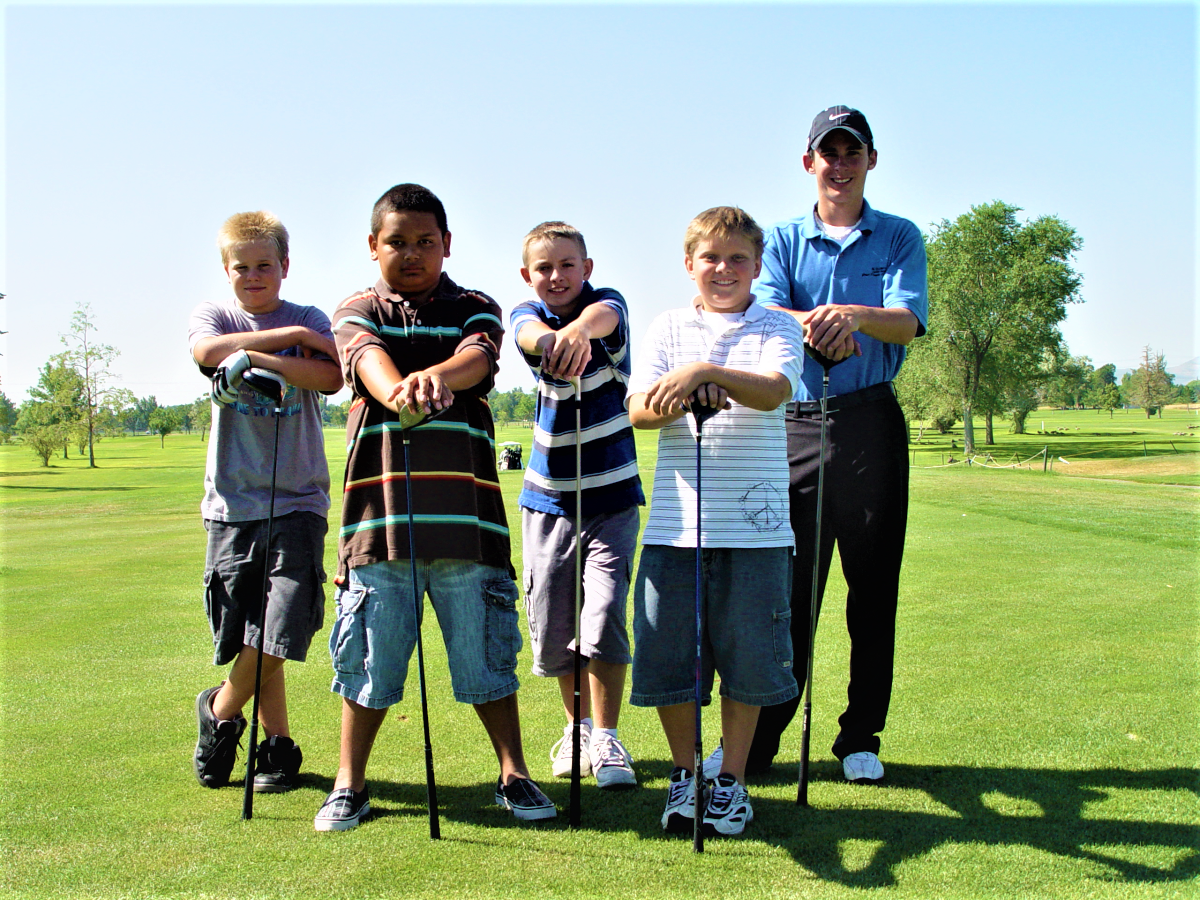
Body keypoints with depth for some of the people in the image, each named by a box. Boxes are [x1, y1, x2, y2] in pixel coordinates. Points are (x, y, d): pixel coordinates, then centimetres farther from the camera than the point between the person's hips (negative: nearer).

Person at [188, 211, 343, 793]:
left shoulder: (310, 320, 9)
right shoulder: (212, 315, 11)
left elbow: (330, 378, -11)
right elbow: (208, 351, -14)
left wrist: (257, 357, -17)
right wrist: (290, 337, -11)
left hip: (297, 499, -1)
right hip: (232, 499, 1)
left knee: (279, 632, -8)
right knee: (246, 634, 4)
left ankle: (221, 709, 18)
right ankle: (277, 740, 22)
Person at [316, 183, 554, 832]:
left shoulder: (475, 310, 13)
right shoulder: (357, 312, 12)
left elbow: (478, 356, -11)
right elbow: (369, 359, -12)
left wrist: (436, 375, -35)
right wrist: (399, 391, -36)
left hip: (463, 506, 0)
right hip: (380, 505, 0)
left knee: (486, 646, 5)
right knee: (369, 650, 6)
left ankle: (513, 775, 20)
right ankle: (349, 786, 21)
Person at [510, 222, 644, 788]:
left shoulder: (608, 305, -6)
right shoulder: (526, 316, -1)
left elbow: (601, 314, -32)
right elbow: (531, 333, -27)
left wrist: (580, 329, -57)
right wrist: (551, 339, -52)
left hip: (611, 494, -2)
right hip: (547, 495, 3)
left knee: (604, 618, -13)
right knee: (551, 626, 7)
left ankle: (606, 738, 3)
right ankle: (579, 726, 29)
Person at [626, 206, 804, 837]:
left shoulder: (777, 328, 6)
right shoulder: (669, 328, 11)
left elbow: (773, 391, -15)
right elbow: (637, 409, -2)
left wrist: (705, 372, -29)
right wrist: (676, 399, -24)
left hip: (755, 525, -1)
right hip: (674, 522, 2)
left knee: (747, 655, 4)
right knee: (666, 651, 4)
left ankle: (731, 779, 23)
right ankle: (684, 773, 24)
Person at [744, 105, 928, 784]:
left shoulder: (900, 238, 10)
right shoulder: (782, 240, 12)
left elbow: (907, 322, -8)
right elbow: (766, 313, -8)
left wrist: (851, 314, -30)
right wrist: (815, 326, -31)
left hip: (873, 426, 0)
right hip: (796, 425, 0)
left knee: (873, 587, 5)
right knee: (784, 586, 0)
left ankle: (861, 737, 17)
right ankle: (758, 737, 8)